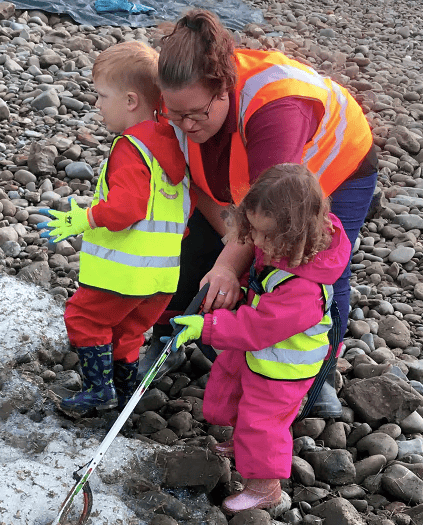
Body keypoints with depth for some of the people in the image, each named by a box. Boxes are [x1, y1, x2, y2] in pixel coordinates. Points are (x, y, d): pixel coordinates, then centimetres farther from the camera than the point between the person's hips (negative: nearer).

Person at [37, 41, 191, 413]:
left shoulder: (130, 148, -17)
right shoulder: (174, 145, 10)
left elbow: (126, 206, -27)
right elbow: (187, 207, 17)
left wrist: (82, 220, -17)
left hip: (123, 269, -8)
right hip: (164, 271, 8)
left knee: (84, 318, 10)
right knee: (126, 330, 21)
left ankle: (100, 388, 10)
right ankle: (124, 393, 29)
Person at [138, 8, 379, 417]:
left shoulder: (275, 105, -48)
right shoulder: (180, 100, -28)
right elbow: (191, 178, -15)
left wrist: (230, 266, -58)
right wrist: (231, 237, -22)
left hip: (336, 168, -5)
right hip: (239, 176, 5)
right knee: (197, 249, 2)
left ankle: (321, 377, 16)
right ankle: (164, 342, 24)